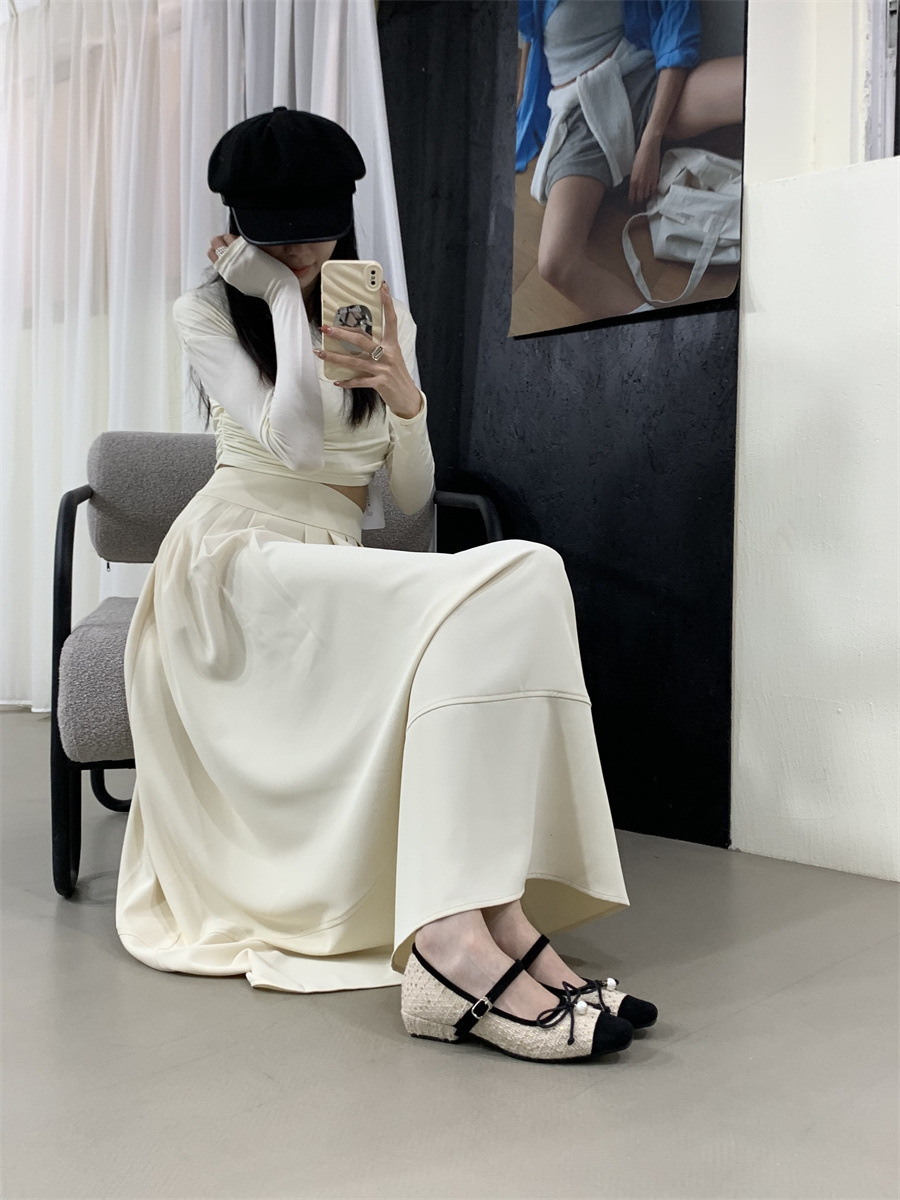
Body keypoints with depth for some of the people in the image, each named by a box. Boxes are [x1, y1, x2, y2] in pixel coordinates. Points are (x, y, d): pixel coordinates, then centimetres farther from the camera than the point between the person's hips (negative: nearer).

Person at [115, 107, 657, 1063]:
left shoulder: (385, 317, 20)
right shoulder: (209, 312, 9)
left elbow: (411, 498, 14)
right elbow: (294, 439, -10)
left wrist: (404, 399, -4)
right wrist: (281, 295, -2)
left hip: (337, 577, 5)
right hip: (239, 564, -5)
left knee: (525, 580, -28)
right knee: (500, 594, -32)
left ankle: (478, 926, -40)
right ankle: (464, 932, -44)